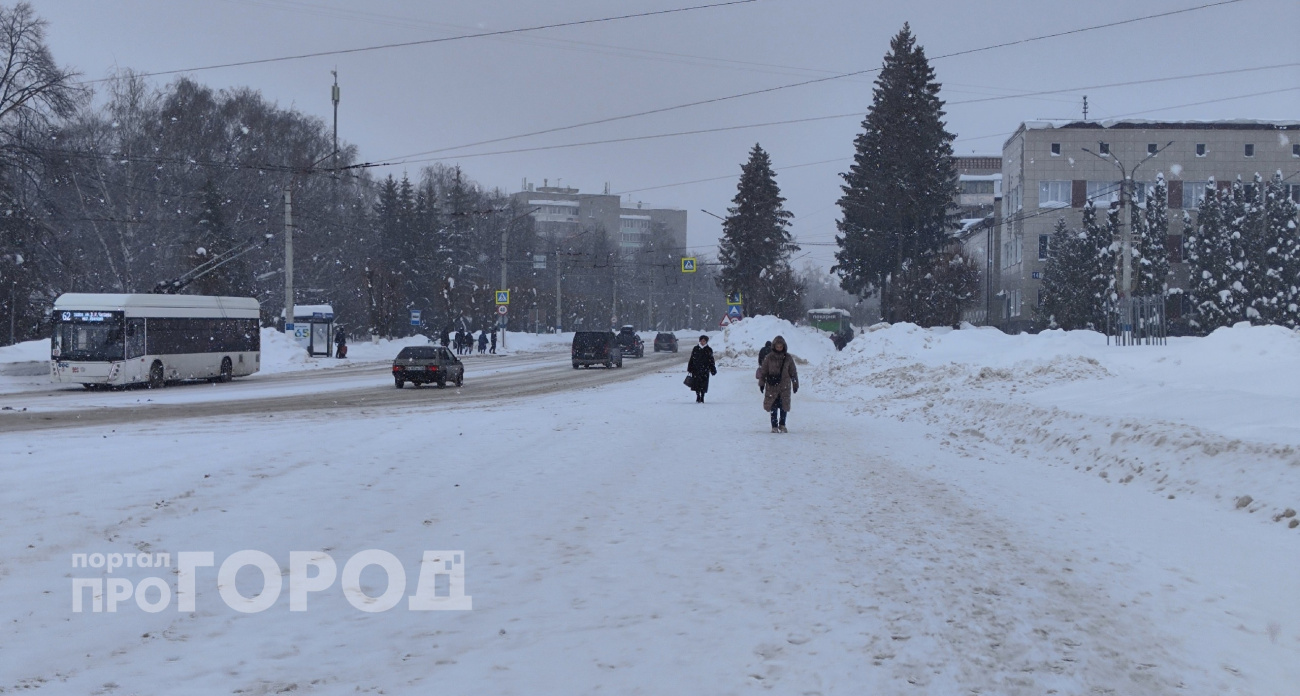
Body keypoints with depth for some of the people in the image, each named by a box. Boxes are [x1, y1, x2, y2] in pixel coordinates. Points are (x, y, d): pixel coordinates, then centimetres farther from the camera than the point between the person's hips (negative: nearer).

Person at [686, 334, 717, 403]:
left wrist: (713, 370, 3)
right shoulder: (695, 349, 8)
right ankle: (698, 397, 9)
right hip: (696, 369, 1)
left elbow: (711, 361, 6)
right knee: (696, 384, -2)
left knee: (703, 384, -2)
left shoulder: (709, 350, 5)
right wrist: (690, 369, 7)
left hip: (705, 370, -1)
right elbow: (691, 359, 10)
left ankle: (702, 398, 7)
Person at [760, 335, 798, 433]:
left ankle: (782, 425, 16)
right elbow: (763, 371, 5)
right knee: (773, 406, -1)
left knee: (784, 406, 2)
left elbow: (793, 372, 8)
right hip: (772, 386, -1)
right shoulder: (769, 358, 0)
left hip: (785, 386, 1)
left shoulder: (788, 358, 3)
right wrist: (762, 383, 3)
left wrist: (795, 384, 8)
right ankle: (774, 426, 7)